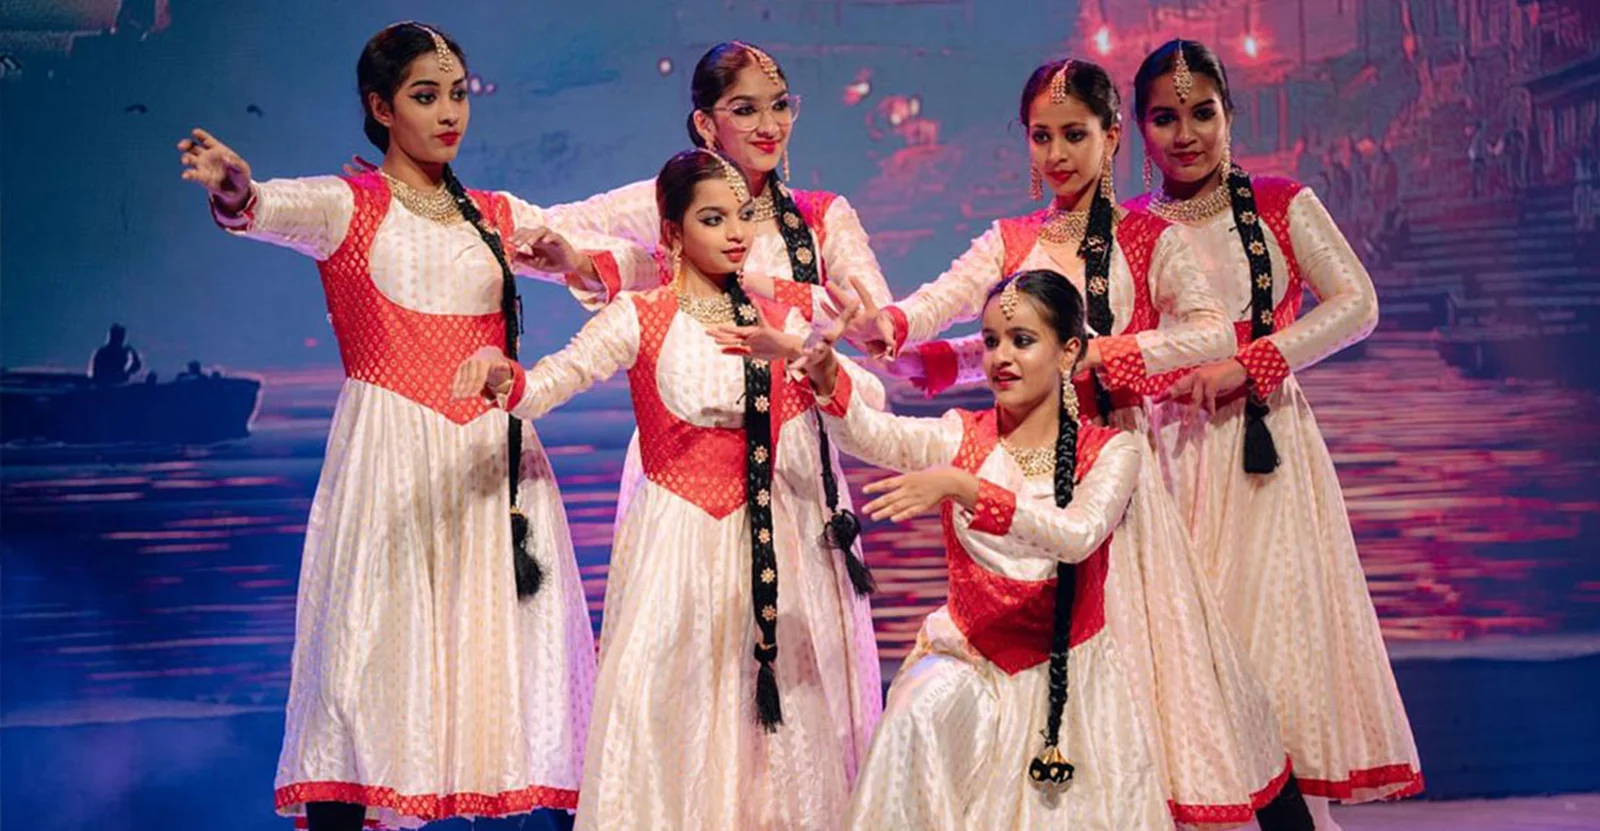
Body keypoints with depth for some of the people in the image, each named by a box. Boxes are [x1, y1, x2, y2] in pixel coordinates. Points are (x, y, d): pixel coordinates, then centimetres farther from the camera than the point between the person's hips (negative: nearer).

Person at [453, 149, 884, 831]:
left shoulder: (777, 323, 7)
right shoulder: (640, 319, -2)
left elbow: (870, 400, 1)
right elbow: (554, 381, -14)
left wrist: (808, 355, -18)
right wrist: (500, 374, -36)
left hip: (762, 541, 3)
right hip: (673, 540, -3)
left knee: (770, 701, 4)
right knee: (662, 697, -8)